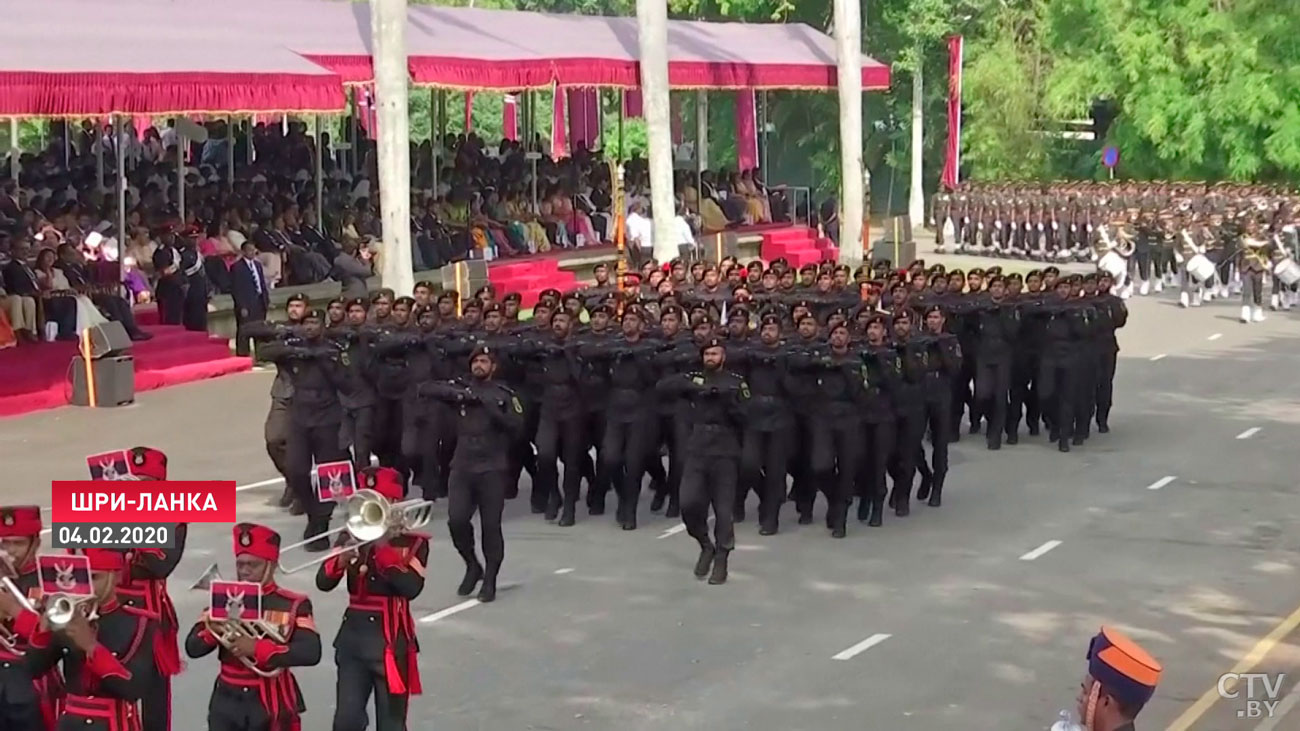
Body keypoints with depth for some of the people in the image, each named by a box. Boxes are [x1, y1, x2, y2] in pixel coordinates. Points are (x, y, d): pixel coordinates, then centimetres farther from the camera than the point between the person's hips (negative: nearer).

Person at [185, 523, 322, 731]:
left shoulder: (293, 605, -5)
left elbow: (311, 652, -19)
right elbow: (192, 648, 2)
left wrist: (257, 648, -26)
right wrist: (212, 631, -20)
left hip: (272, 704, -3)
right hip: (228, 701, 3)